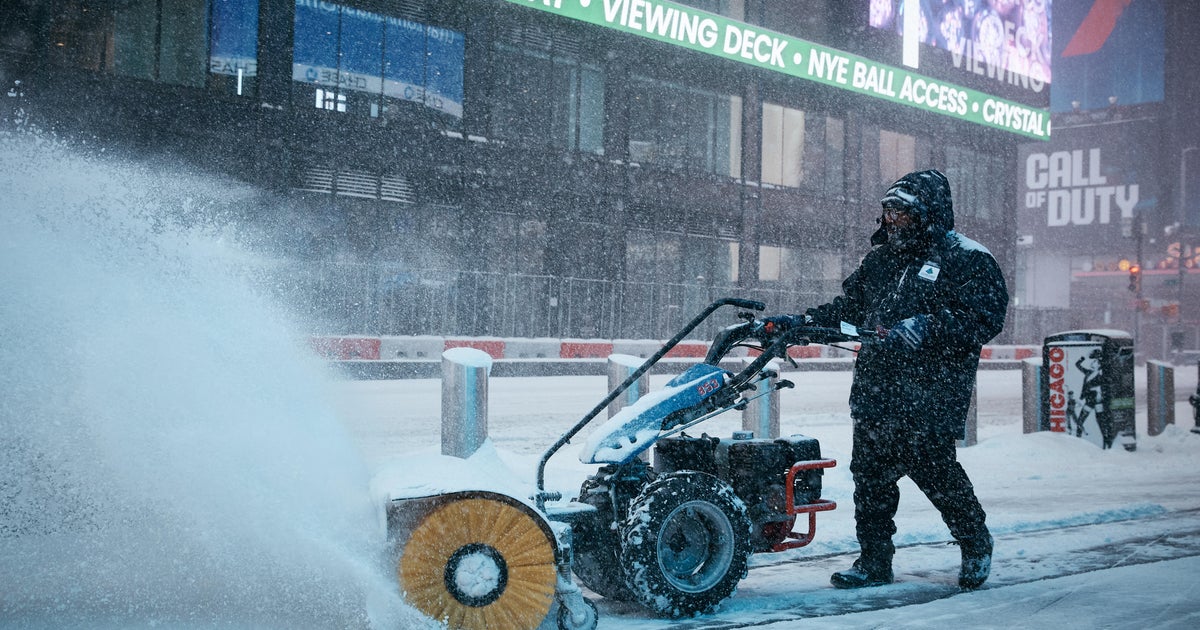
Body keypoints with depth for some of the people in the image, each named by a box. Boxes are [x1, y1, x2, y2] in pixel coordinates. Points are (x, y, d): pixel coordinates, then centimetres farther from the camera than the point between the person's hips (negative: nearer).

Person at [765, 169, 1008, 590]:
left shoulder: (968, 259, -2)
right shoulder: (880, 258, 19)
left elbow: (985, 320, -13)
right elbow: (848, 307, 23)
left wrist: (928, 327, -25)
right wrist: (801, 322, 11)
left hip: (930, 394, -6)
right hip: (875, 391, 6)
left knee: (932, 470, -2)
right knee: (869, 474, 5)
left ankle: (976, 544, 25)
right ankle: (874, 561, 18)